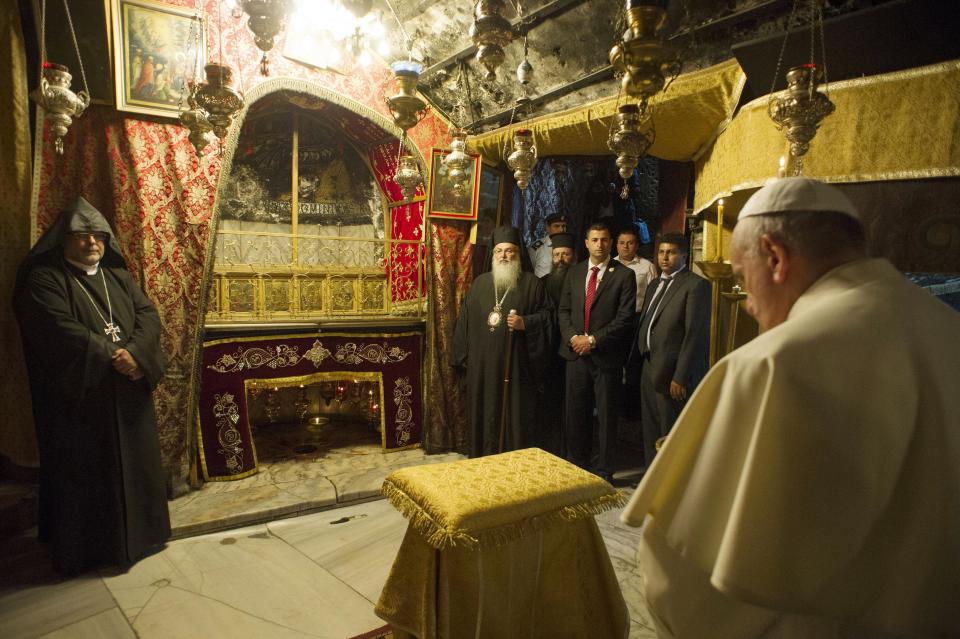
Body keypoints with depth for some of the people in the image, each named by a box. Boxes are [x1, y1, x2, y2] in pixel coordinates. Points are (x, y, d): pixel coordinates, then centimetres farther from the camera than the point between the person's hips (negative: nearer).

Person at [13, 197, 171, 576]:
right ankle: (83, 546, 20)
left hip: (128, 395, 6)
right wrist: (111, 357, -21)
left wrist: (134, 353, -17)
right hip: (78, 398, -5)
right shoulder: (44, 278, -5)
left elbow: (148, 314, 1)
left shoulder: (118, 276, 12)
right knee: (84, 472, 4)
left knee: (133, 463, 13)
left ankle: (134, 534, 29)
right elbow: (61, 330, -18)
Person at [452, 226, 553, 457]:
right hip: (482, 364, 3)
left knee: (516, 414, 3)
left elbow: (546, 315, 3)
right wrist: (463, 355, 9)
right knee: (484, 414, 8)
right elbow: (466, 320, 12)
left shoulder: (531, 283, 2)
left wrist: (525, 323, -15)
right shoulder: (480, 283, 10)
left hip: (517, 363, -3)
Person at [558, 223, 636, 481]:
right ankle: (576, 466, 25)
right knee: (576, 413, 11)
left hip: (606, 355, -4)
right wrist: (573, 337, -7)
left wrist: (593, 340, -14)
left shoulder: (624, 275, -4)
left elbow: (624, 318, -10)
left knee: (606, 415, 7)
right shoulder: (574, 272, 10)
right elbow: (563, 310, 10)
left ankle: (603, 470, 20)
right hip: (576, 352, 4)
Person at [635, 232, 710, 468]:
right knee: (650, 433, 16)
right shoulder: (653, 285, 17)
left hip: (673, 372, -8)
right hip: (648, 369, 8)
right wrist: (640, 364, 11)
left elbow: (695, 334, -15)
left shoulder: (696, 285, -9)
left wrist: (680, 377, -18)